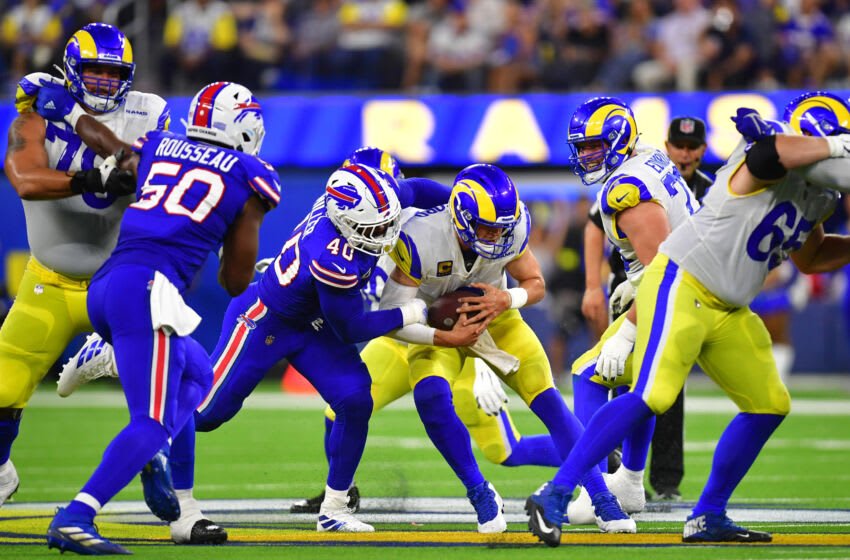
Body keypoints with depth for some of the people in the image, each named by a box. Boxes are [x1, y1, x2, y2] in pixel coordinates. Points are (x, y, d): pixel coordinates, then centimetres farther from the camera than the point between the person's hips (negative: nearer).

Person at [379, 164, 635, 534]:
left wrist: (506, 300, -28)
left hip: (494, 317, 2)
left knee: (549, 401, -10)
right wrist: (446, 338, -39)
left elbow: (535, 284, -6)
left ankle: (601, 499, 0)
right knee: (431, 395, -29)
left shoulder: (513, 229, -23)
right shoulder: (421, 241, -33)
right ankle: (480, 495, -11)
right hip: (439, 326, -2)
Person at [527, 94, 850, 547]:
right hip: (681, 285, -10)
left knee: (769, 405, 10)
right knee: (653, 395, -22)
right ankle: (555, 495, -20)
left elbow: (810, 257, 31)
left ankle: (708, 517, 19)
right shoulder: (772, 160, -16)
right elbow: (769, 153, -44)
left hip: (727, 309, 10)